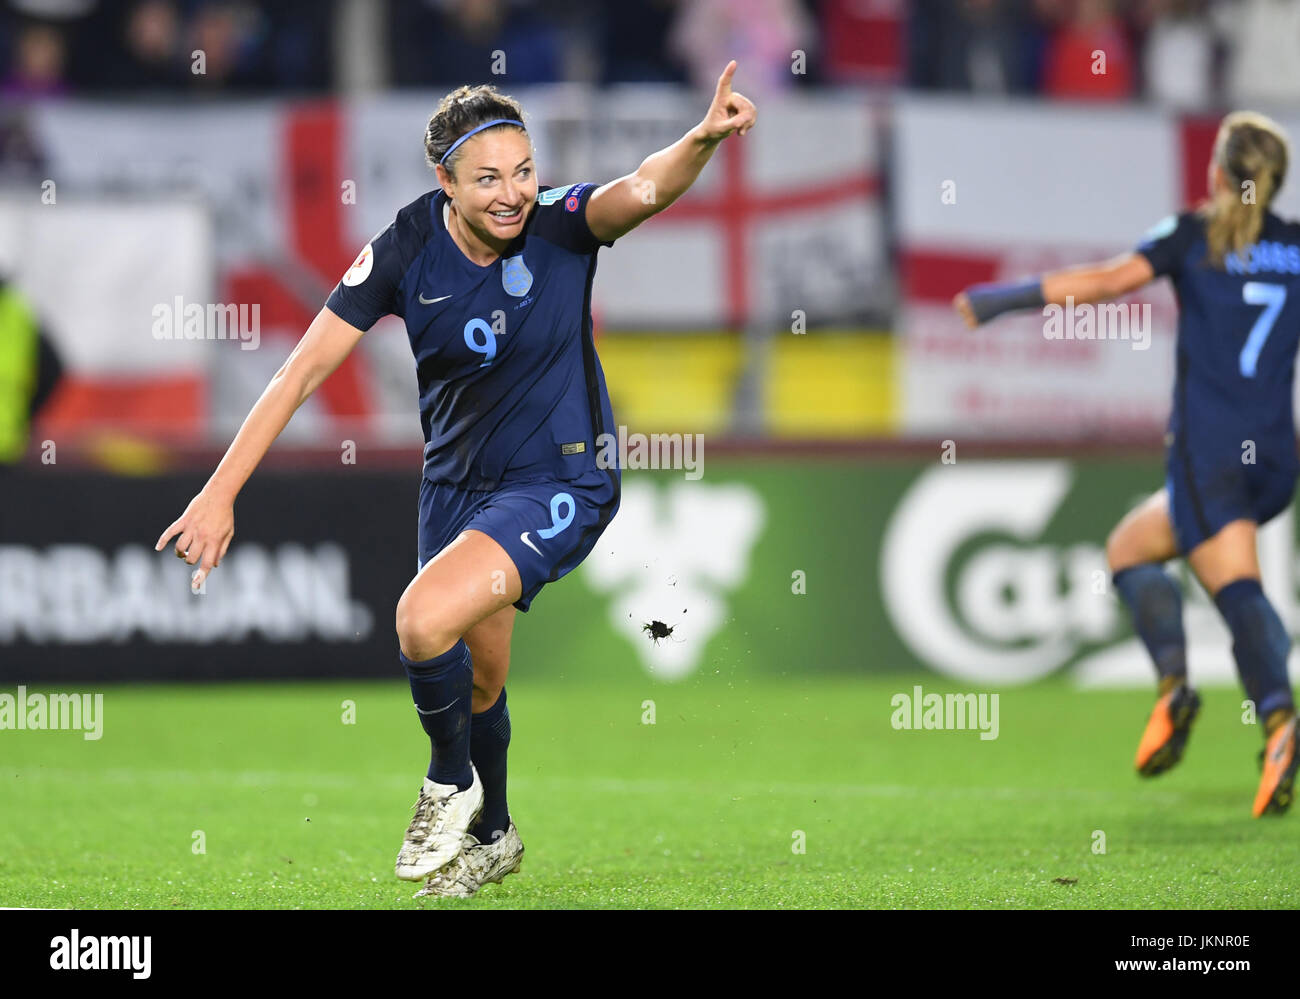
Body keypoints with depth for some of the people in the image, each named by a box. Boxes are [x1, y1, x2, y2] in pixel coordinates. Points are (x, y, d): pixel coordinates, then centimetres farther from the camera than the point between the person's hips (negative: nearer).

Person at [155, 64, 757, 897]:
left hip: (560, 482, -4)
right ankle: (491, 836, 47)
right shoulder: (406, 251, -15)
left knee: (425, 620, -26)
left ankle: (452, 781, 3)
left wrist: (703, 140, -64)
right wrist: (220, 492, -16)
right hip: (458, 479, 5)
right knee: (477, 679, 19)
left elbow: (641, 192, -42)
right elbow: (304, 369, -12)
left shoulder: (562, 225, -21)